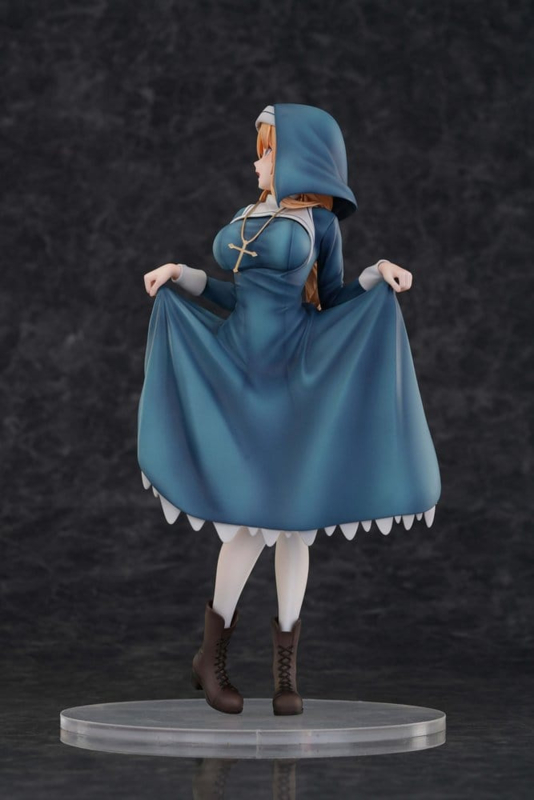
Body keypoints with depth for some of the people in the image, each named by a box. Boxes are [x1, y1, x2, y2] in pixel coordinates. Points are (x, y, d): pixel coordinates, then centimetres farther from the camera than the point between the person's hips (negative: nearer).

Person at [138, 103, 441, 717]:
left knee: (292, 521, -1)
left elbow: (330, 302, 4)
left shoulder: (319, 221, 0)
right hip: (235, 374, 3)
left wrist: (377, 276, -13)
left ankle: (285, 669, 6)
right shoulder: (246, 217, 13)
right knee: (252, 519, -7)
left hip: (294, 379, -3)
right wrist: (182, 276, 7)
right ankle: (211, 656, 6)